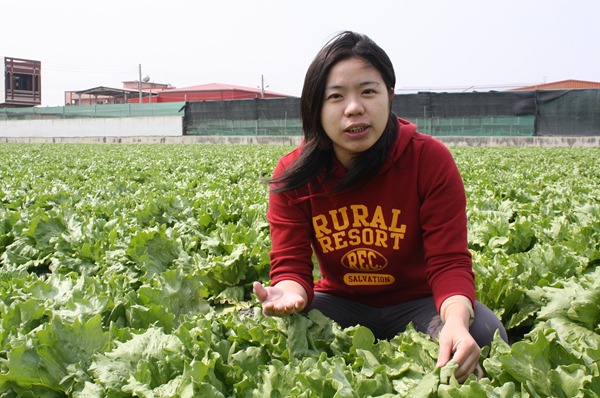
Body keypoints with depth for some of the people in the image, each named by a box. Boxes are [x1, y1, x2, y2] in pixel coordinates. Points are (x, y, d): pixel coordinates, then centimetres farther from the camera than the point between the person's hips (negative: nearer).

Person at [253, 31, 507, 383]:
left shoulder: (431, 160, -17)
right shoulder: (293, 175, -13)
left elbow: (450, 262, -21)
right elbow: (291, 264, -16)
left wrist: (456, 320, -43)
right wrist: (291, 293, -42)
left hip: (417, 303, -1)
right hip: (340, 303, 2)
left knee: (484, 332, -32)